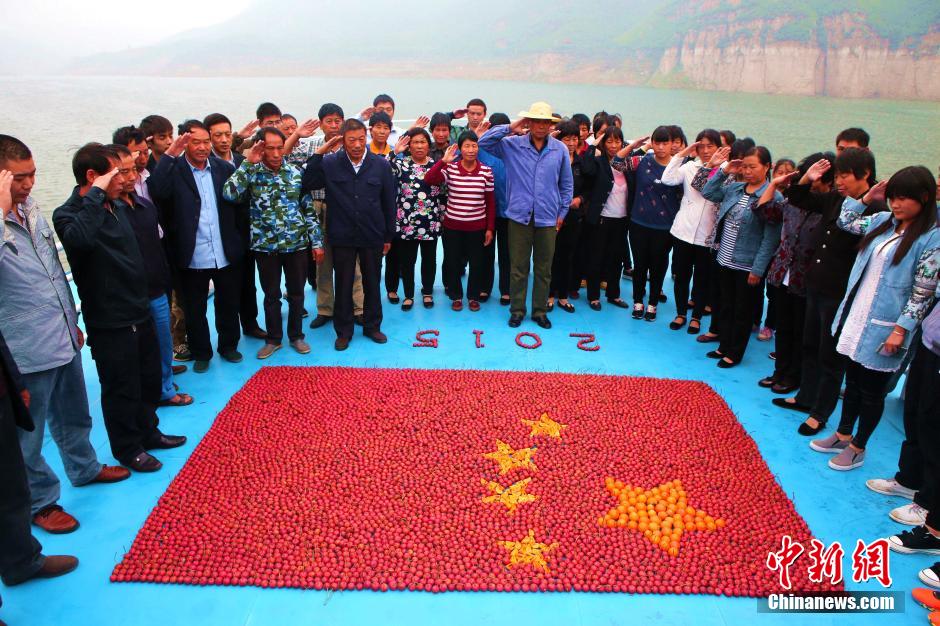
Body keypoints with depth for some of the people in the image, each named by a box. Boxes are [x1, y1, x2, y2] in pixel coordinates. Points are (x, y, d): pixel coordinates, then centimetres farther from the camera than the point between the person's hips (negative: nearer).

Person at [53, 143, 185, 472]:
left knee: (149, 378, 21)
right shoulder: (68, 214, -15)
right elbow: (80, 238, -41)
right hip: (109, 322, -8)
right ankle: (128, 449, 26)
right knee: (121, 388, 7)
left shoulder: (118, 206, 8)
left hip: (140, 312, 8)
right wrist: (96, 194, -32)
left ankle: (147, 432, 41)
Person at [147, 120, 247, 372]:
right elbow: (156, 192, -25)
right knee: (195, 310, 12)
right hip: (192, 258, -2)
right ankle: (201, 353, 31)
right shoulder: (174, 170, -6)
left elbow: (239, 205, 5)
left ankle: (228, 346, 37)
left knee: (229, 305, 17)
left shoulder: (225, 168, 1)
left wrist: (239, 242, 1)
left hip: (226, 255, 2)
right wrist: (170, 155, -28)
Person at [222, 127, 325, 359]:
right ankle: (273, 338, 27)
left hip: (297, 243, 1)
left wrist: (317, 241, 2)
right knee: (271, 295, 11)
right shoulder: (251, 173, -4)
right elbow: (229, 194, -22)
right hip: (265, 245, -1)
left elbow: (309, 209, 4)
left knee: (296, 293, 11)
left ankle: (296, 335, 28)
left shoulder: (297, 173, 0)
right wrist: (248, 162, -19)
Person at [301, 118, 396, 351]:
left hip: (372, 236, 1)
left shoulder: (381, 165, -2)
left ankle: (372, 326, 30)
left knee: (372, 284, 13)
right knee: (343, 285, 9)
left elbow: (389, 203, 2)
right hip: (342, 237, 0)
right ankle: (343, 331, 24)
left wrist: (389, 236, 5)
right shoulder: (330, 164, -4)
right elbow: (305, 185, -11)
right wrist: (318, 154, -15)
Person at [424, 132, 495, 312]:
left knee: (476, 263, 11)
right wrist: (444, 161, -26)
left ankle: (473, 296, 30)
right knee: (453, 262, 12)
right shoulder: (450, 169, -6)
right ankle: (456, 296, 31)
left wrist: (490, 228, 0)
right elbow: (429, 179, -20)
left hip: (477, 227, 0)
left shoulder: (486, 172, -4)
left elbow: (490, 202, 1)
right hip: (452, 226, 0)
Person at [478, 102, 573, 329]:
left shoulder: (560, 149, 3)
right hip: (519, 216, -1)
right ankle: (517, 310, 21)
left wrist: (562, 212, 8)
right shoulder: (513, 144, 0)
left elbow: (566, 185, 10)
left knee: (544, 269, 10)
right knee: (518, 267, 7)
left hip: (547, 218, 1)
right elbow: (483, 142, -7)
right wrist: (510, 128, -10)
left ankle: (540, 311, 24)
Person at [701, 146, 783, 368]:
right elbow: (708, 193, 16)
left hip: (747, 265, -6)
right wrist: (724, 171, 4)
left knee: (742, 311, 9)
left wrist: (758, 269, -18)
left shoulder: (773, 197, -15)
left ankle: (735, 353, 22)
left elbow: (770, 238, -17)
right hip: (725, 260, 6)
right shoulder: (734, 188, 4)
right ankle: (724, 346, 33)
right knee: (726, 307, 18)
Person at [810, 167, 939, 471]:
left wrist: (900, 330, -17)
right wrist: (868, 197, 8)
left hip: (884, 328, -6)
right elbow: (845, 221, 19)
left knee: (872, 390, 8)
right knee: (852, 381, 19)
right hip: (856, 318, 6)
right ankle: (842, 435, 34)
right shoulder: (883, 222, 4)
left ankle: (857, 447, 23)